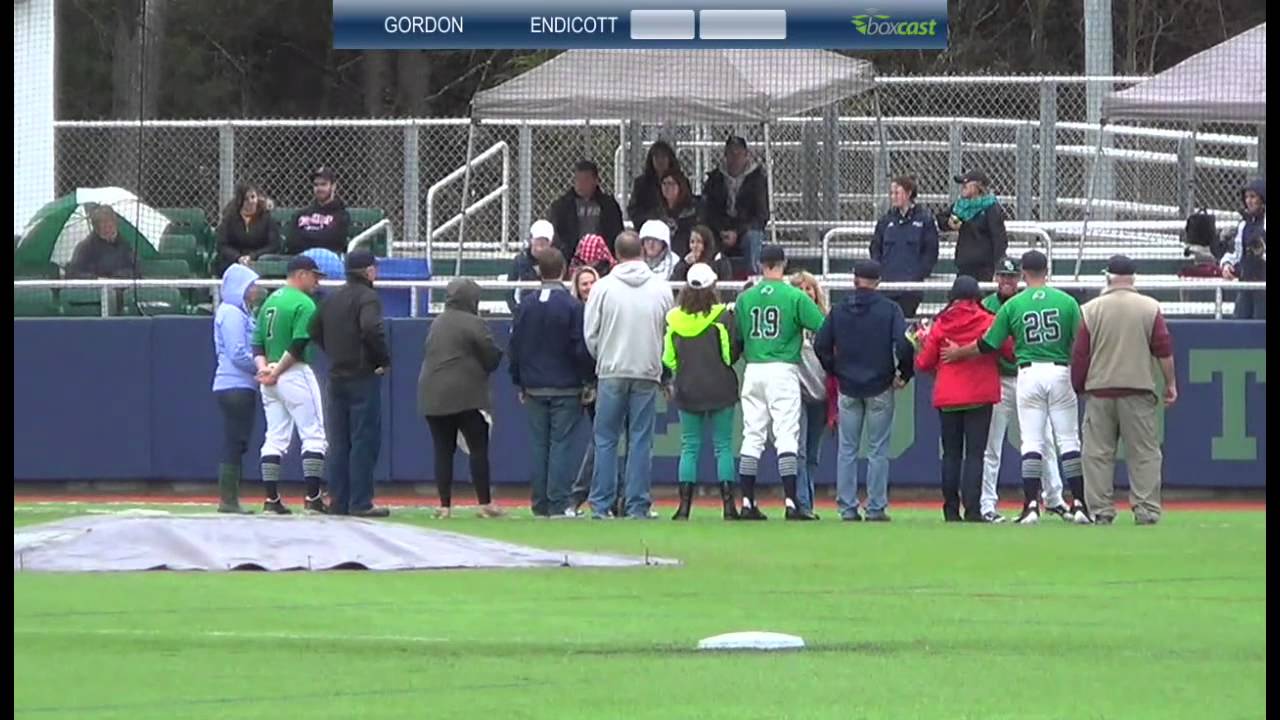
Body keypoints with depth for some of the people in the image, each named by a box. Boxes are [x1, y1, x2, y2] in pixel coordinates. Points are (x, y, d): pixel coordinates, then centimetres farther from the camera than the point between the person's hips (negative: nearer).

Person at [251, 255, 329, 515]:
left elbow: (257, 341, 11)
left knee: (275, 439, 10)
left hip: (270, 379, 8)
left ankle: (271, 499, 7)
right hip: (296, 375, -8)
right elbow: (298, 345, -20)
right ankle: (312, 497, -9)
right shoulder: (304, 303, -11)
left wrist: (263, 367, -4)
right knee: (313, 436, -3)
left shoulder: (270, 301, 15)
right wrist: (276, 373, -14)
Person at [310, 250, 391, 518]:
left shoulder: (332, 299, 13)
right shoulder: (367, 297, -11)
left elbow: (315, 332, 17)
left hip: (336, 377, 7)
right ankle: (360, 503, -7)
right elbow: (372, 329, -27)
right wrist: (384, 360, -15)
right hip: (363, 376, -7)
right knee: (364, 440, -4)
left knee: (338, 442, 11)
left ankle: (338, 501, 13)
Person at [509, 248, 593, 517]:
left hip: (534, 387, 4)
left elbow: (514, 347, 7)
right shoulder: (572, 306, -10)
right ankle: (558, 503, -6)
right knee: (561, 444, -2)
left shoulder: (526, 305, 3)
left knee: (539, 445, 8)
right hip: (566, 389, -4)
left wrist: (520, 383, 16)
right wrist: (587, 379, 2)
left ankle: (540, 505, 8)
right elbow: (582, 349, -11)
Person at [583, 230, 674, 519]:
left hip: (612, 372, -1)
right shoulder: (661, 288, 1)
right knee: (641, 440, 4)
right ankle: (637, 505, 1)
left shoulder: (604, 287, -5)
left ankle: (601, 504, 1)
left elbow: (590, 333, -1)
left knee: (605, 440, 4)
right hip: (648, 374, 1)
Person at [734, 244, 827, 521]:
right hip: (783, 370, -4)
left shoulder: (745, 298, 6)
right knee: (786, 436, -6)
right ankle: (791, 503, -12)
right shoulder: (795, 296, -6)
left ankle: (747, 503, 7)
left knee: (752, 438, 8)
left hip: (753, 371, 4)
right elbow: (823, 328, -10)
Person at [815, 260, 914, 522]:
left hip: (848, 389, 2)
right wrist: (904, 374, -1)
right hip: (880, 389, -2)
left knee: (847, 449, 7)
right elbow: (904, 344, -15)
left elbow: (820, 345, 1)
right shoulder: (889, 309, -5)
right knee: (878, 449, 2)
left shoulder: (839, 310, 3)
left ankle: (847, 508, 4)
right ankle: (876, 508, 0)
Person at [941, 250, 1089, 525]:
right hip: (1060, 373, 0)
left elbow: (987, 345, 5)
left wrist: (956, 353, 21)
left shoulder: (1012, 305, -1)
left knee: (1032, 442, 2)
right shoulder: (1067, 301, -1)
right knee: (1068, 440, 4)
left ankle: (1031, 505, -4)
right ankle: (1079, 505, 1)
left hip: (1028, 374, 0)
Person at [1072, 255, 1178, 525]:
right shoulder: (1150, 308, 0)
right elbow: (1164, 349, -1)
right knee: (1144, 452, 3)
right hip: (1138, 390, 0)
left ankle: (1101, 510, 2)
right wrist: (1171, 383, 7)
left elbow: (1080, 354, 2)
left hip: (1099, 391, 0)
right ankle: (1146, 510, -3)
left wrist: (1076, 387, 11)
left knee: (1098, 453, 5)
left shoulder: (1091, 310, 0)